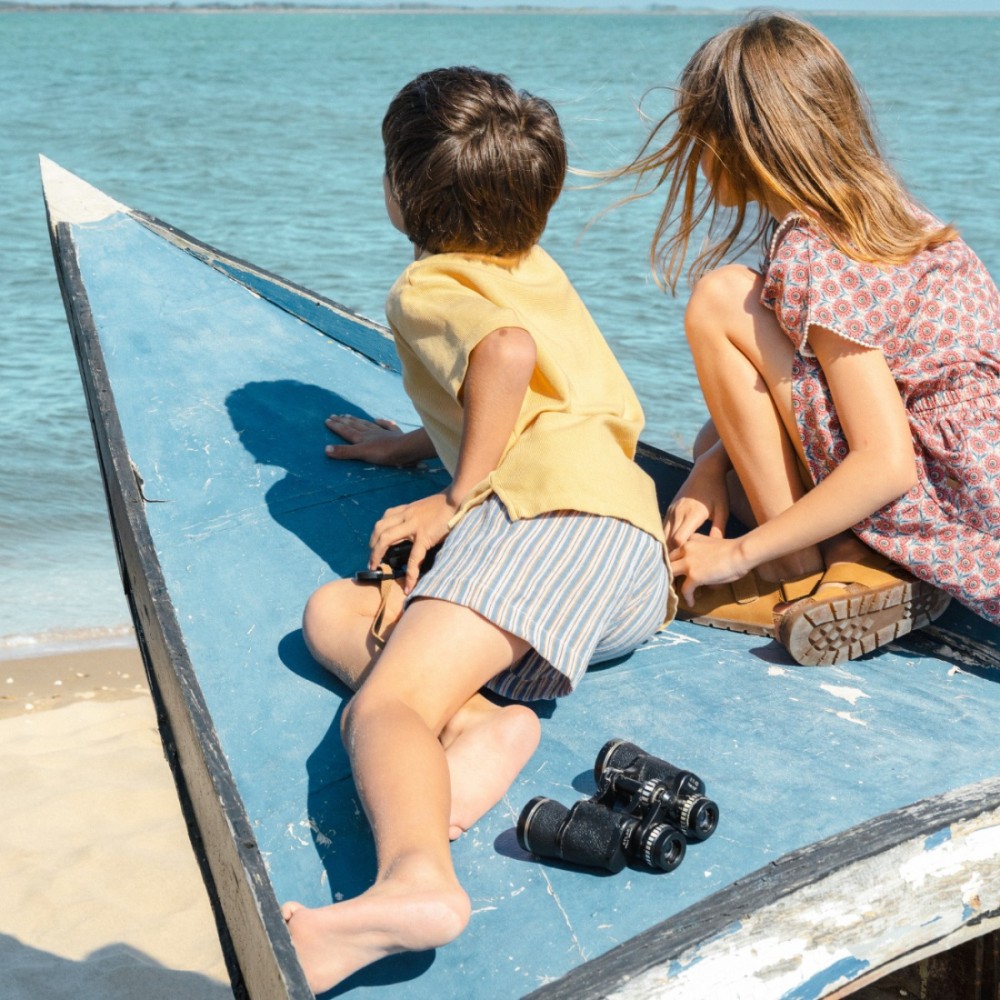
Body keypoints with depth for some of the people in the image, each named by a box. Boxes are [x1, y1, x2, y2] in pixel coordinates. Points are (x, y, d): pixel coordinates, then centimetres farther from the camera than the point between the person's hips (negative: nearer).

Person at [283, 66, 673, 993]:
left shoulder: (427, 288, 7)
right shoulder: (540, 271, 32)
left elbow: (507, 351, -17)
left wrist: (457, 497, -9)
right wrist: (414, 445, 55)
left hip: (550, 509, -8)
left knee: (383, 705, -22)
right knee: (332, 613, 9)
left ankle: (415, 876, -53)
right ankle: (472, 723, -20)